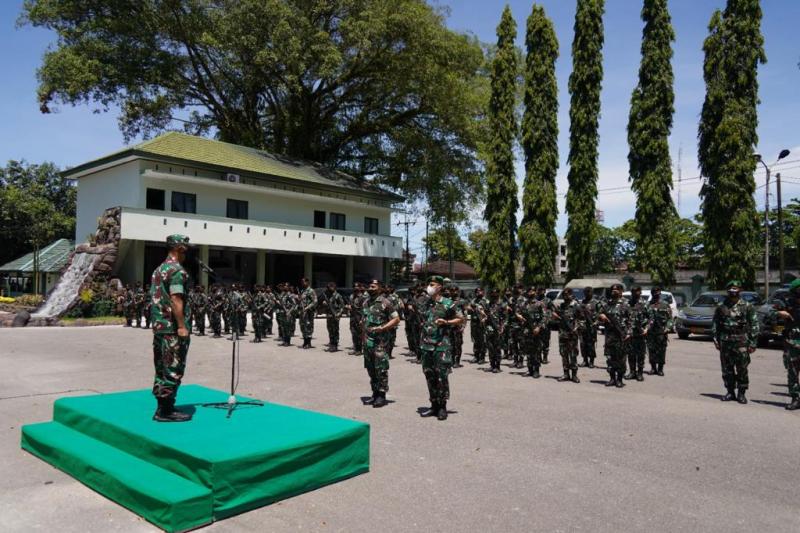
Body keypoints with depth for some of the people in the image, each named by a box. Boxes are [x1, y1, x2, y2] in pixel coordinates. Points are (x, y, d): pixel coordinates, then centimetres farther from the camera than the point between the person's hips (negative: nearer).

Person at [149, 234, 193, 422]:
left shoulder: (158, 270, 16)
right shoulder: (177, 270, -14)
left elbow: (155, 299, 18)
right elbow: (176, 300, -21)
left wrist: (157, 323, 22)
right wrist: (182, 326, -20)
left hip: (159, 326, 10)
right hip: (173, 328, -10)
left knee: (161, 368, 13)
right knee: (173, 370, -4)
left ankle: (162, 407, 20)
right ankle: (166, 411, 0)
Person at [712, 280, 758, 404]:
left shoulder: (747, 306, 0)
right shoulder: (721, 306, 7)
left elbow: (754, 325, 0)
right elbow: (715, 324, 12)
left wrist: (752, 343, -6)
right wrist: (715, 339, 4)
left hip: (741, 342, -3)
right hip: (725, 342, 3)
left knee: (742, 369, 0)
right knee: (727, 369, 7)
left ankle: (741, 393, 11)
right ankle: (730, 392, 18)